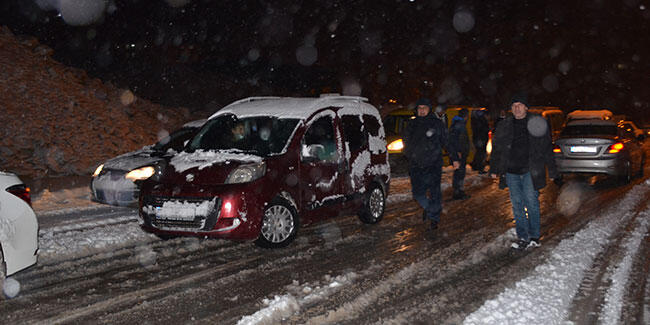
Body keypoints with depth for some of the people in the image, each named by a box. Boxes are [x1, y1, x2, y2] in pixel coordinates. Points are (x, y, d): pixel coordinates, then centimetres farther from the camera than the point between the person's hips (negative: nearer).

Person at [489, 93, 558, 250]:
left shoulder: (537, 124, 1)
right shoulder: (505, 126, 9)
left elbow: (547, 149, 3)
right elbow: (496, 148, 14)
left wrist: (551, 170, 1)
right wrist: (494, 169, 10)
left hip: (530, 171, -3)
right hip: (511, 173, 3)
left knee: (531, 203, 1)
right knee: (517, 205, 6)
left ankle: (534, 236, 13)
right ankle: (522, 237, 14)